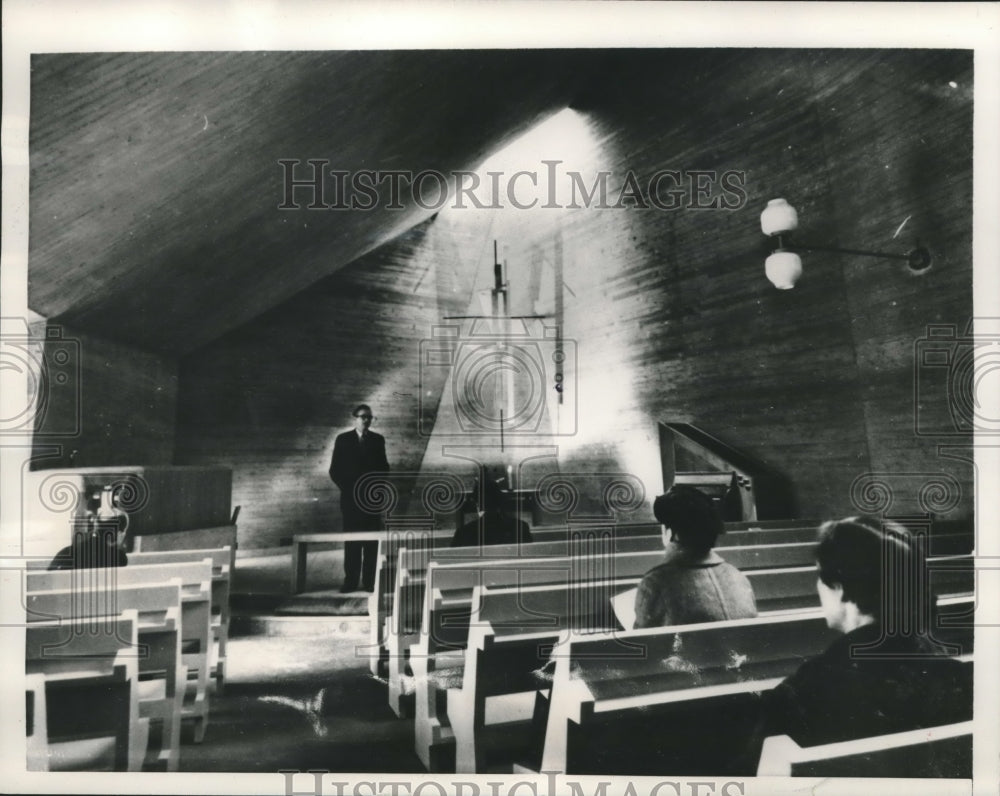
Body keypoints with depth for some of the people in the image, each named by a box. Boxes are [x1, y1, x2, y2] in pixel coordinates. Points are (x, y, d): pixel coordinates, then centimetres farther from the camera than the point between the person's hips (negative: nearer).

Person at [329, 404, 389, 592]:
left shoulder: (378, 440, 7)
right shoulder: (343, 440, 3)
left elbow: (384, 468, 10)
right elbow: (335, 470, 3)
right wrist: (348, 489, -7)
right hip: (350, 498, -1)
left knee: (372, 541, 0)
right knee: (351, 542, 1)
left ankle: (370, 581, 4)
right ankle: (350, 581, 5)